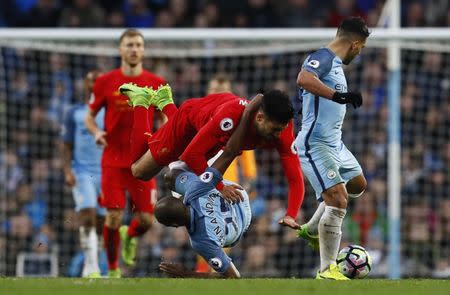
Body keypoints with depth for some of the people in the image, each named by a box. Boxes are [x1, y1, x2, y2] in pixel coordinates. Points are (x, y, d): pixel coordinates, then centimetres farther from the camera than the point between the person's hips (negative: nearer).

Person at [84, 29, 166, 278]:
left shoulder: (156, 84, 2)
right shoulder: (105, 82, 1)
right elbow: (90, 116, 11)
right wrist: (97, 133, -10)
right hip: (113, 160, -1)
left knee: (146, 219, -4)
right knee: (114, 216, -6)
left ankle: (130, 236, 33)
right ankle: (113, 269, 11)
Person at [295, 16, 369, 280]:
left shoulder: (336, 63, 16)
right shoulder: (322, 58, -15)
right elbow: (303, 79, -36)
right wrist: (339, 95, -38)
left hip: (334, 142, 11)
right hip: (316, 145, -11)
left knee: (358, 184, 29)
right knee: (338, 200, -19)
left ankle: (312, 230, 35)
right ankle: (327, 270, -16)